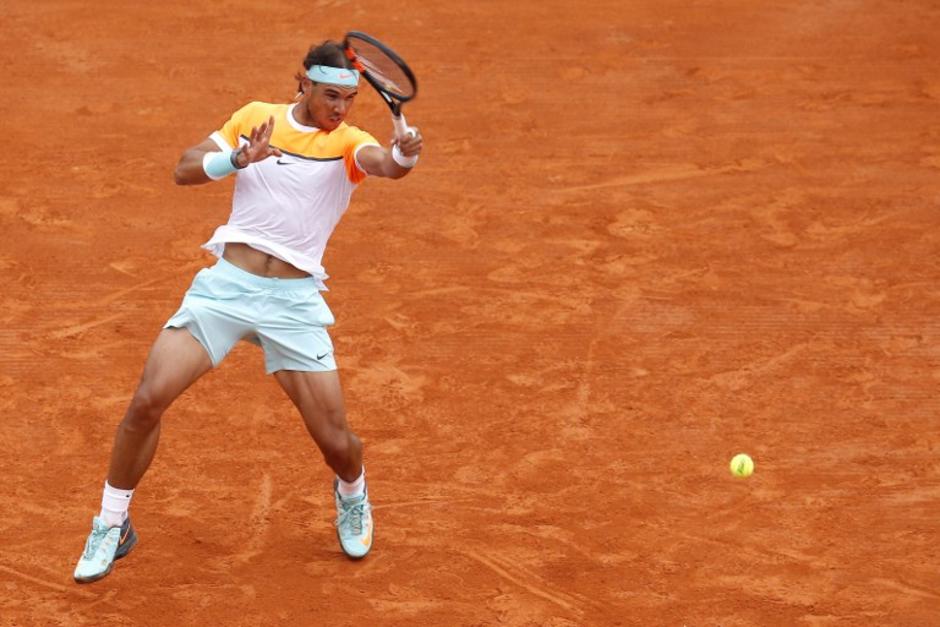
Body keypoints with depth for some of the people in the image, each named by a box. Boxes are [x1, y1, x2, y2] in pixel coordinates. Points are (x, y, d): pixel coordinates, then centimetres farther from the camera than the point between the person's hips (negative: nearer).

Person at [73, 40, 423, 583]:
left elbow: (383, 163, -25)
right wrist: (239, 158, -17)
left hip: (293, 300, -1)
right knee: (148, 401, -11)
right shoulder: (255, 118, 6)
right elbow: (185, 170, 2)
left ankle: (352, 493, 35)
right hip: (226, 283, 1)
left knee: (336, 441, -3)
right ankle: (112, 527, 9)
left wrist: (404, 156, -49)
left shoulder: (348, 143, -2)